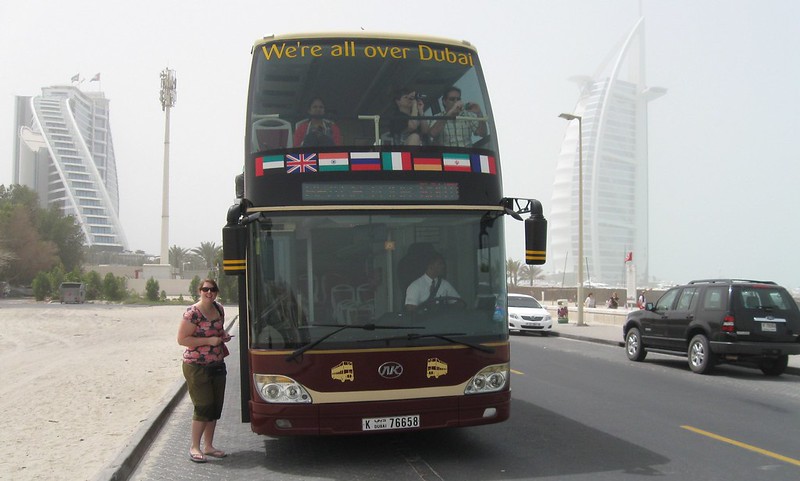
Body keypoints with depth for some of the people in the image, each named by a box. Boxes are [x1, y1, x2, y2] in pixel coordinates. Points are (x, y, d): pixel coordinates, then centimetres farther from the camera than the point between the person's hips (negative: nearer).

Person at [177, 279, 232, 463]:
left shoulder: (219, 309, 7)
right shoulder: (193, 312, -15)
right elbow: (181, 339, -17)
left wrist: (224, 336, 2)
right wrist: (209, 340, -20)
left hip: (217, 365, 7)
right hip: (197, 367, -7)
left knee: (215, 407, 10)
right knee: (203, 407, -6)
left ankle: (208, 446, 22)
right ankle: (194, 447, 8)